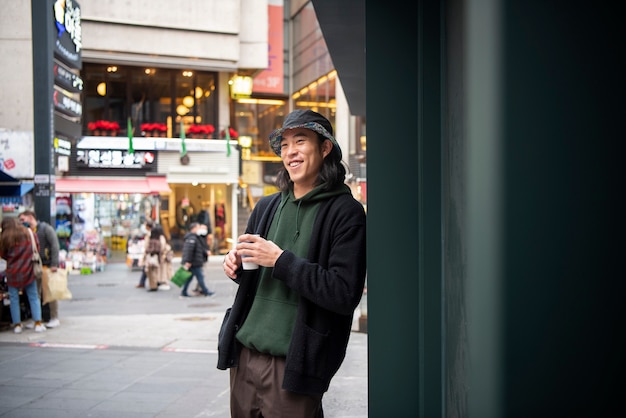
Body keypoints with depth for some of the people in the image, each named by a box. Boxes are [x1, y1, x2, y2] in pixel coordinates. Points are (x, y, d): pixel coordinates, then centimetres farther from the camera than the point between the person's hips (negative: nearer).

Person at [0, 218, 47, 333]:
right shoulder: (29, 233, 1)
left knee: (14, 298, 9)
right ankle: (38, 324, 3)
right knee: (33, 297, 7)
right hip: (28, 271, 2)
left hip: (13, 272, -1)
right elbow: (37, 249, 8)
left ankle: (17, 325, 9)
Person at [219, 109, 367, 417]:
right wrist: (237, 267, 0)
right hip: (244, 354, 6)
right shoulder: (266, 207, 11)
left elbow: (346, 294, -17)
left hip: (291, 365, -6)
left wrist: (280, 260, -17)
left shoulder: (346, 212, -8)